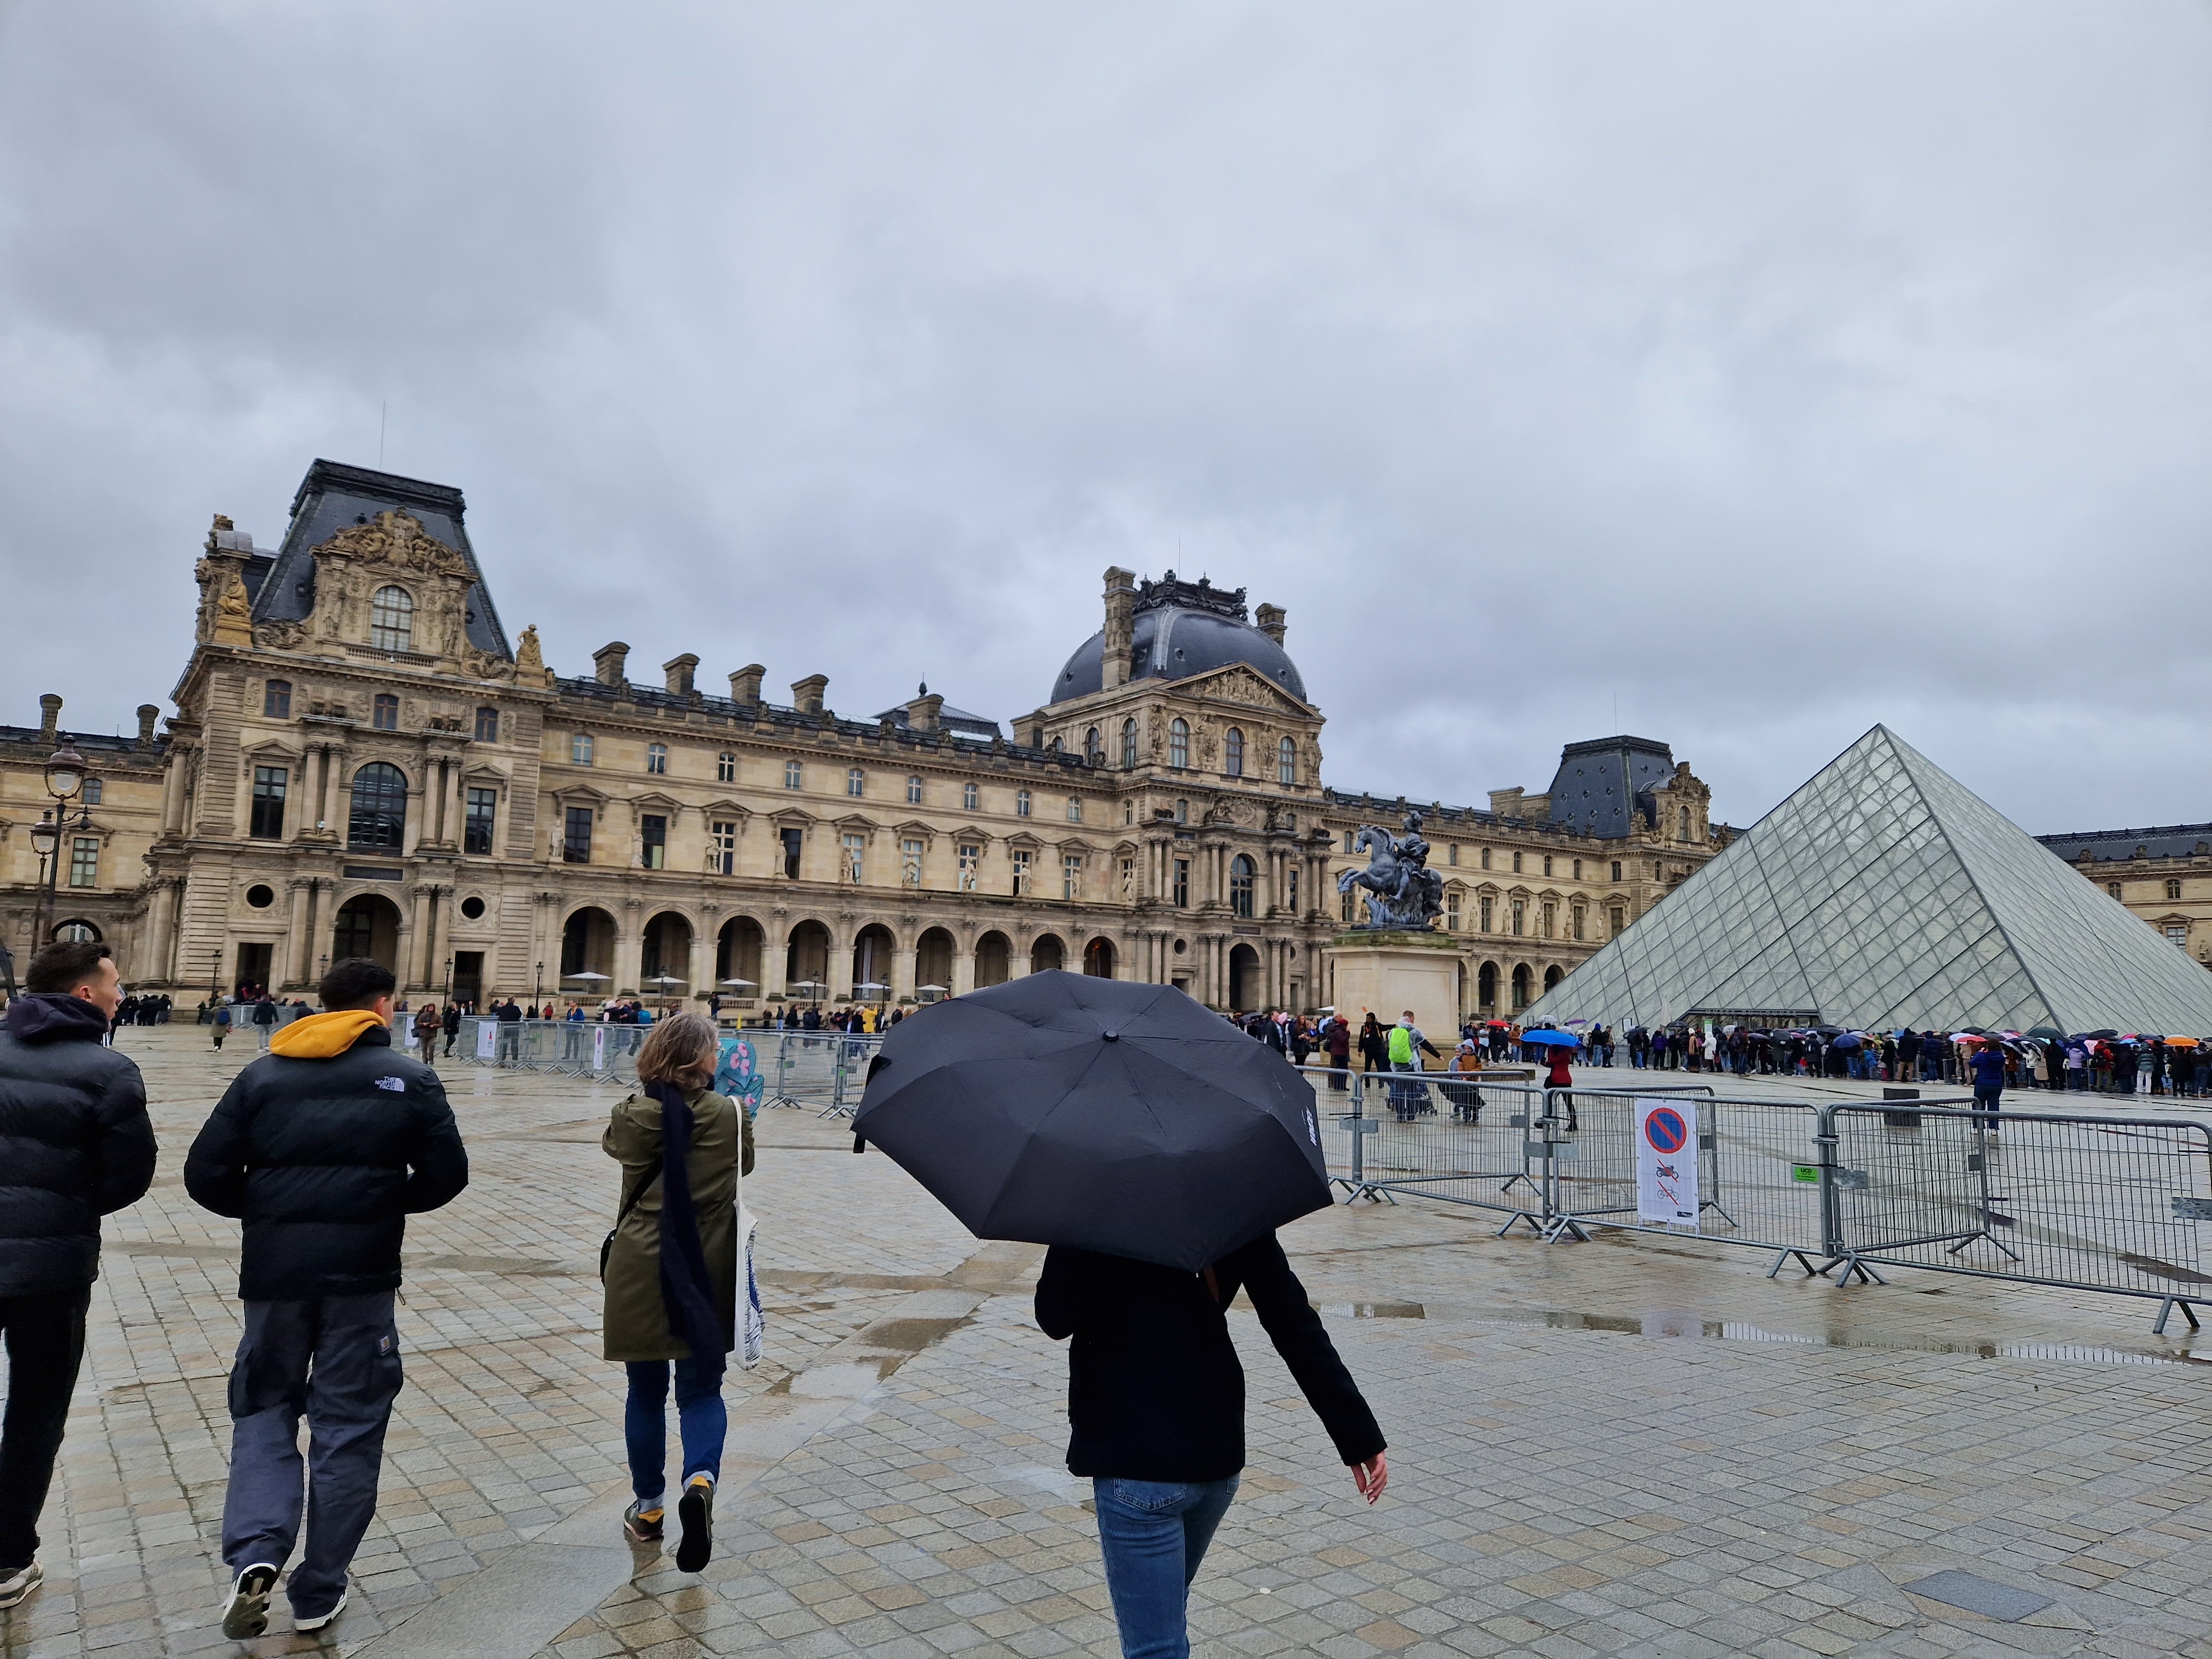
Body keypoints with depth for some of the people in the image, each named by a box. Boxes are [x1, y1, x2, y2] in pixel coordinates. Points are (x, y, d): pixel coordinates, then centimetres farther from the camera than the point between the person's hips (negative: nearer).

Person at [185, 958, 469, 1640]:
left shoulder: (262, 1075, 3)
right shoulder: (411, 1079, -2)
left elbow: (206, 1176, 0)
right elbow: (446, 1175, -2)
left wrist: (266, 1209, 16)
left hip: (273, 1273, 2)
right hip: (362, 1275, -2)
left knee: (264, 1409, 18)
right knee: (348, 1429, 10)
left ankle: (255, 1554, -2)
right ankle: (318, 1593, 18)